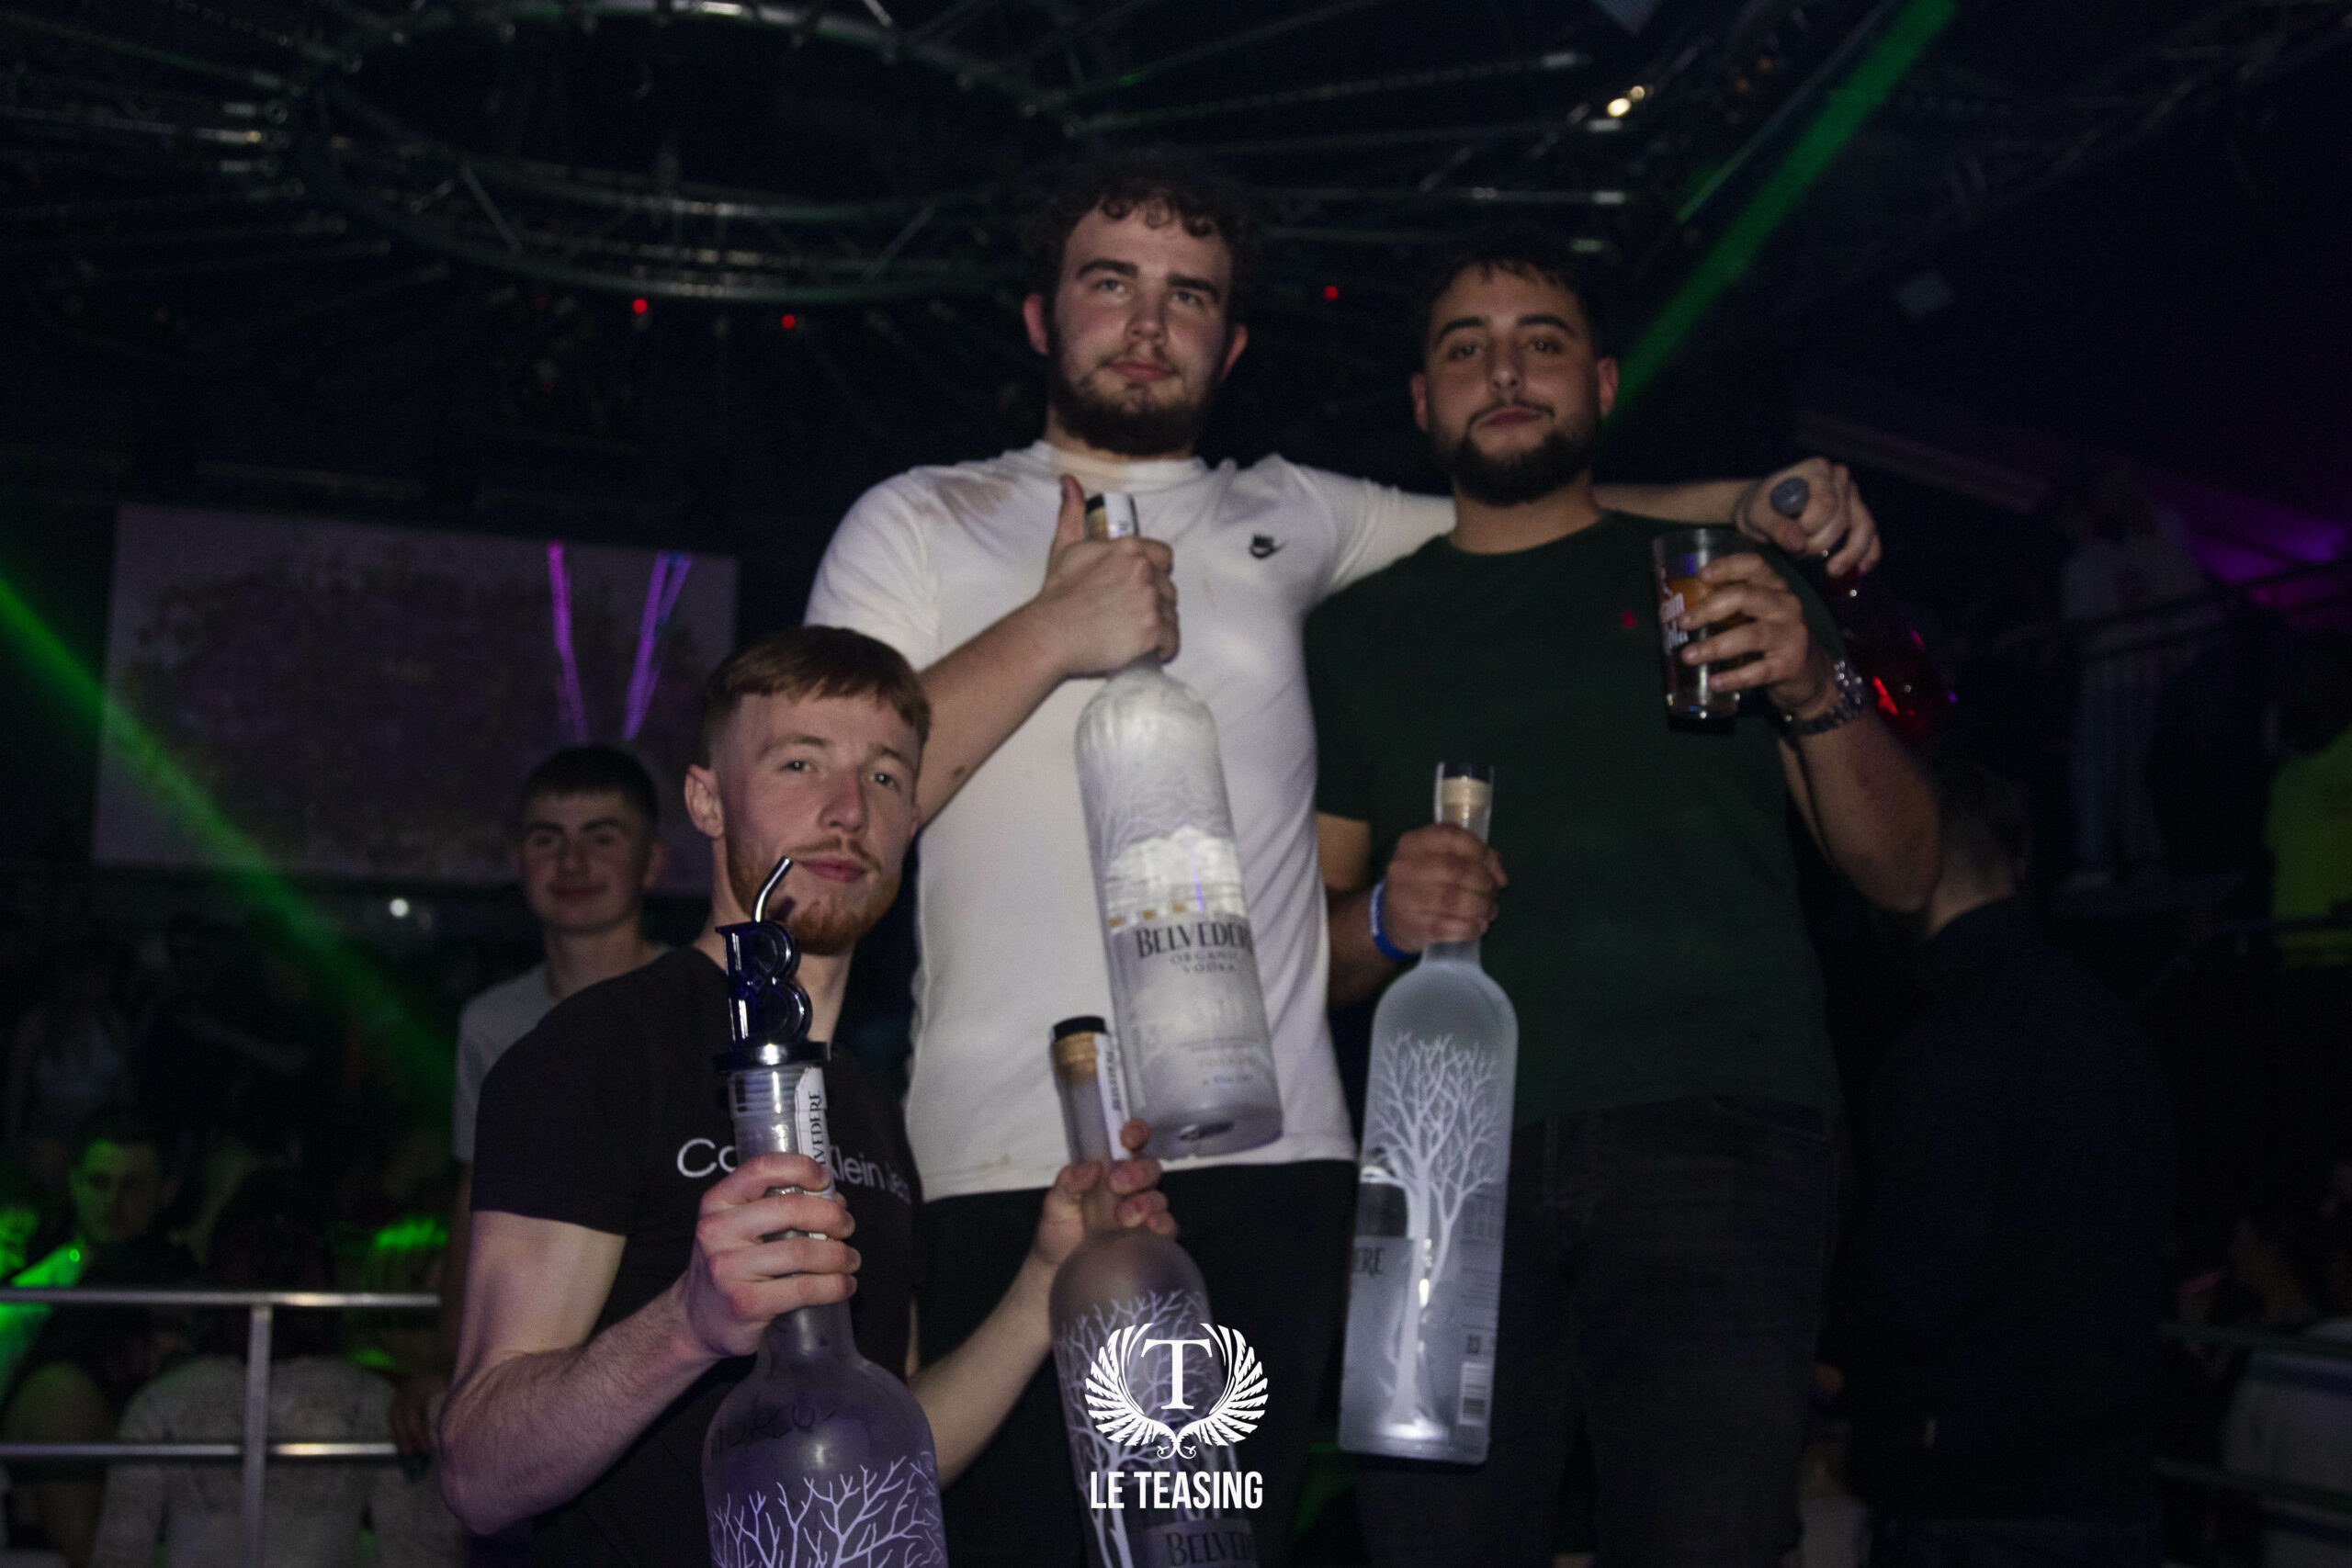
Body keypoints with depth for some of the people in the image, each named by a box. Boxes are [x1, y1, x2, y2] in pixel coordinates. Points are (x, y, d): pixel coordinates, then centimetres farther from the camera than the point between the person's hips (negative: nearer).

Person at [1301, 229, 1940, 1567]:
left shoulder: (1723, 584, 15)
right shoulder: (1363, 632, 19)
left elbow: (1903, 875, 11)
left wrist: (1817, 694, -7)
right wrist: (1383, 921, -5)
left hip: (1712, 1139, -1)